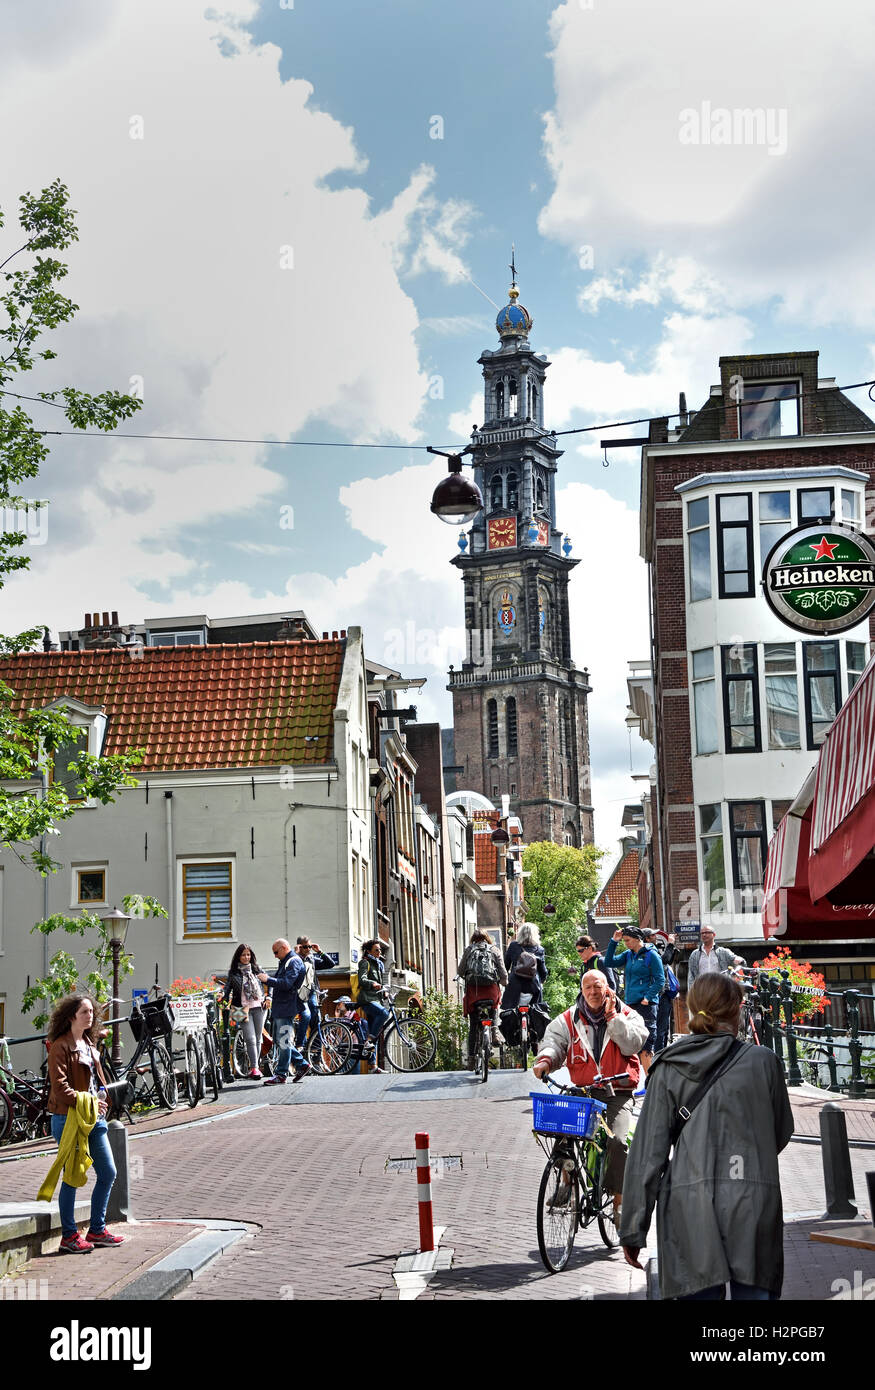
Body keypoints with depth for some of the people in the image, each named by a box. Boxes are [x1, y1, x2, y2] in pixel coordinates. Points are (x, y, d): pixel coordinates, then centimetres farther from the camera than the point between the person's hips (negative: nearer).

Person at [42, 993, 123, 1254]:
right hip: (68, 1118, -9)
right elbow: (59, 1087, -18)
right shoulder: (60, 1047, -11)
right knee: (72, 1177, -2)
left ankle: (97, 1230, 21)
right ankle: (69, 1236, 8)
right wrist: (85, 1102, -20)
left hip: (93, 1117, 9)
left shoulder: (89, 1044, 15)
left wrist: (101, 1100, 4)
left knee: (108, 1173, 10)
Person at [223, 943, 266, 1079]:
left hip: (258, 1007, 3)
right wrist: (225, 1002, -4)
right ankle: (254, 1068, -15)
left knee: (258, 1039, 7)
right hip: (243, 1009, -3)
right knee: (251, 1039, -13)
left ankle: (255, 1066, 17)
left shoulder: (256, 969, 12)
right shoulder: (233, 972, 6)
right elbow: (227, 989, 9)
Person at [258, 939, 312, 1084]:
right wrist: (264, 976, 5)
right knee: (279, 1039, 13)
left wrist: (267, 979, -21)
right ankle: (302, 1065, 18)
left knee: (284, 1041, -7)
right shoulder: (285, 962, 21)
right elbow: (279, 981, 19)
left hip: (287, 1008, -11)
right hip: (280, 1007, 11)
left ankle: (281, 1075, -4)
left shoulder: (294, 962, -12)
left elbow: (286, 983, -23)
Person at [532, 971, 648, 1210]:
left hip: (617, 1094, -2)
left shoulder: (627, 1015, 5)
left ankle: (618, 1200, -9)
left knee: (618, 1141, -22)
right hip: (583, 1091, 2)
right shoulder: (569, 1020, 9)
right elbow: (554, 1040, -2)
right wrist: (545, 1059, -24)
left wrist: (612, 1015, -13)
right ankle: (566, 1180, 2)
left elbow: (632, 1045, -10)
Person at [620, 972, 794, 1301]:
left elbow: (647, 1152, 1)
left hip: (689, 1209, 1)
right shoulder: (763, 1061, 2)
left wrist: (632, 1230, 5)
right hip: (753, 1203, -1)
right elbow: (782, 1134, 15)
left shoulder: (668, 1069, 4)